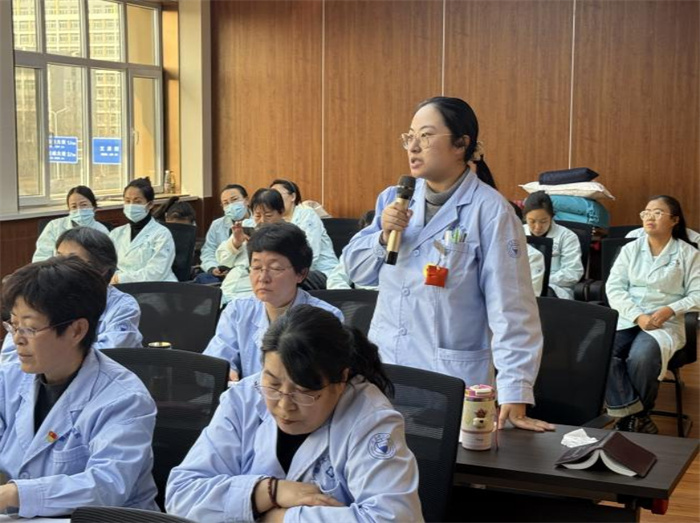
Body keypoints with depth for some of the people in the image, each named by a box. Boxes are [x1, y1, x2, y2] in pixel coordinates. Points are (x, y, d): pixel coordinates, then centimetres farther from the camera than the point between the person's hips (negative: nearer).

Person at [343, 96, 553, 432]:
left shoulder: (489, 211, -13)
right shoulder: (395, 199, 4)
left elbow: (510, 306, -16)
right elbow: (356, 271, 10)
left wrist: (514, 396, -21)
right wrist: (383, 236, -10)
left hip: (452, 379, -5)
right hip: (384, 366, 5)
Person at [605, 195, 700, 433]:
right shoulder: (630, 249, 12)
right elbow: (614, 288, 2)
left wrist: (670, 310, -19)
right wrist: (638, 317, -14)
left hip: (666, 323, -3)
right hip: (626, 319, 3)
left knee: (641, 357, -35)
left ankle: (634, 416, -10)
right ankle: (634, 415, -21)